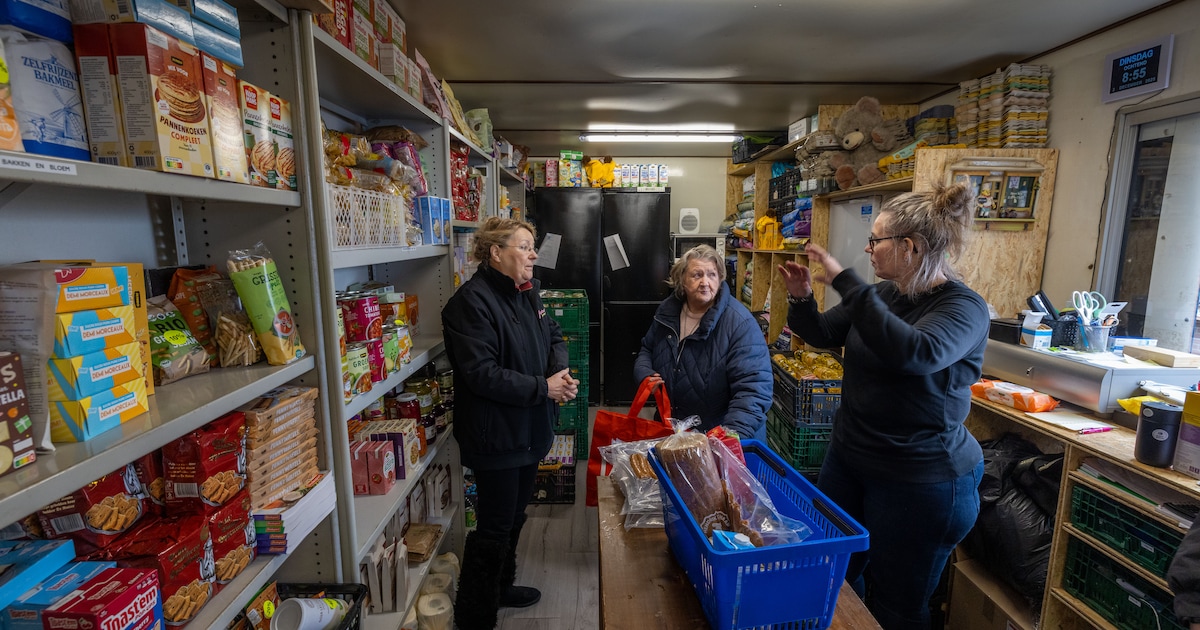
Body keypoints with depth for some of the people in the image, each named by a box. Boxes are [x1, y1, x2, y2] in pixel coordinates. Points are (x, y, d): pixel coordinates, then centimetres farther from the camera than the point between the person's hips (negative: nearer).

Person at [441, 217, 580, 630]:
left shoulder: (527, 292, 7)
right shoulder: (472, 302, -21)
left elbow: (553, 336, 13)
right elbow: (481, 374, -27)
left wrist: (560, 370, -8)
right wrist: (543, 387, -23)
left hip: (530, 429, 9)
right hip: (495, 436, -9)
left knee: (515, 516, 24)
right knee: (494, 528, 5)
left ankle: (501, 587, 46)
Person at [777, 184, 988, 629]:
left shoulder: (964, 307, -17)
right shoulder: (882, 296, 2)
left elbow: (915, 353, -38)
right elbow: (823, 334, 11)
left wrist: (844, 283, -35)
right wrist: (801, 297, -8)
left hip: (922, 480, -6)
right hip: (848, 458, 7)